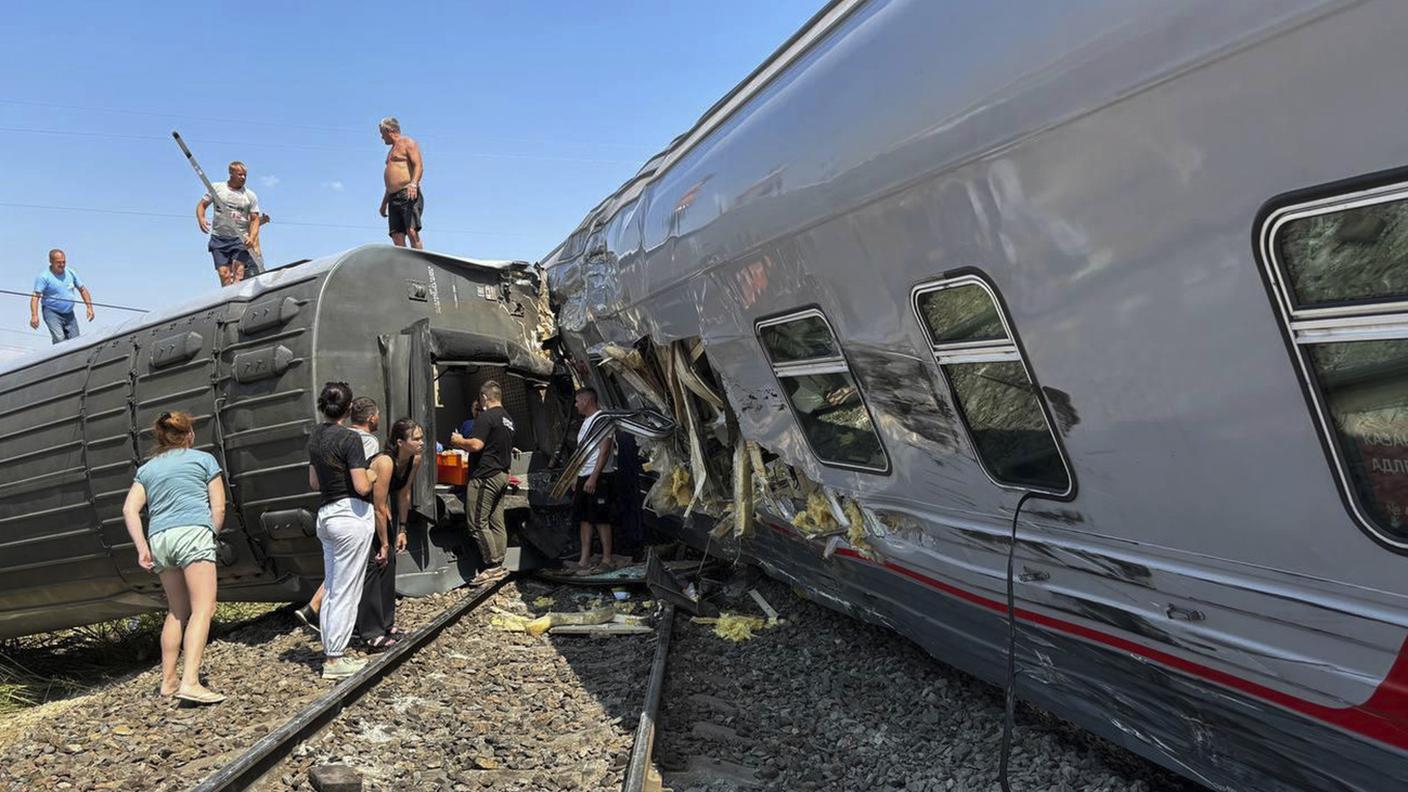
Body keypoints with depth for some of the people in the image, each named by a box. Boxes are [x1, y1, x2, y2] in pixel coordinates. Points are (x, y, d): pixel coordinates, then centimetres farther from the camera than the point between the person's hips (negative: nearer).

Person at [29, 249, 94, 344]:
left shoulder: (71, 273, 5)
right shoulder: (44, 277, -10)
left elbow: (82, 290, 15)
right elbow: (35, 297, -17)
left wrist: (89, 308, 5)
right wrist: (34, 315, -30)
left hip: (69, 314, 5)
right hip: (52, 313, -5)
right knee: (59, 339, -24)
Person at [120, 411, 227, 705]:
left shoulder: (147, 468, 22)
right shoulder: (204, 459, 11)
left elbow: (129, 509, 8)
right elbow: (218, 508, 5)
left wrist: (142, 547, 4)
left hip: (159, 538, 6)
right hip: (194, 532, -5)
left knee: (178, 611, 17)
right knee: (203, 608, -11)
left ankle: (168, 680, 19)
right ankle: (190, 682, -23)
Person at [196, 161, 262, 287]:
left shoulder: (250, 195, 6)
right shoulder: (216, 187, 7)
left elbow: (255, 219, 5)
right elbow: (202, 204, 14)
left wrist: (252, 237, -12)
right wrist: (201, 219, -7)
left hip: (241, 239, -1)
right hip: (219, 237, 1)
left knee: (239, 269, -19)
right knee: (223, 273, -7)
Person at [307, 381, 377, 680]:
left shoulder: (315, 437, 10)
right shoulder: (350, 438, -15)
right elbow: (362, 487, -18)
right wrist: (371, 476, 2)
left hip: (325, 514, 8)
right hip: (351, 514, -8)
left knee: (331, 589, 15)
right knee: (346, 591, -1)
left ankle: (331, 653, 21)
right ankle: (334, 660, 3)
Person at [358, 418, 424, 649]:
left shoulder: (415, 460, -11)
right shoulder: (385, 463, -33)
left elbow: (404, 494, 2)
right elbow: (379, 508, -29)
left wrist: (401, 530, 3)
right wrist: (384, 543, -21)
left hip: (380, 510, 8)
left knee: (389, 561, 9)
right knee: (375, 563, -11)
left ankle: (386, 623, 21)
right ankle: (371, 632, -5)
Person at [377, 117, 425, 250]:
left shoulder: (408, 143, 3)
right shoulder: (392, 150, 29)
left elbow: (419, 166, -12)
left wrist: (414, 183, -30)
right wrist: (384, 203, 30)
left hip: (409, 195, -8)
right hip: (393, 198, 8)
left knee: (412, 231, -22)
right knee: (397, 237, -4)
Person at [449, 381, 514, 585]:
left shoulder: (486, 417, -13)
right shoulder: (508, 419, 17)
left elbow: (476, 445, -22)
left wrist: (459, 441, -2)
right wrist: (466, 444, 29)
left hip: (485, 476, -9)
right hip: (502, 475, 10)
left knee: (478, 523, -5)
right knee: (497, 523, 11)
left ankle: (492, 566, -5)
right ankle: (499, 566, 13)